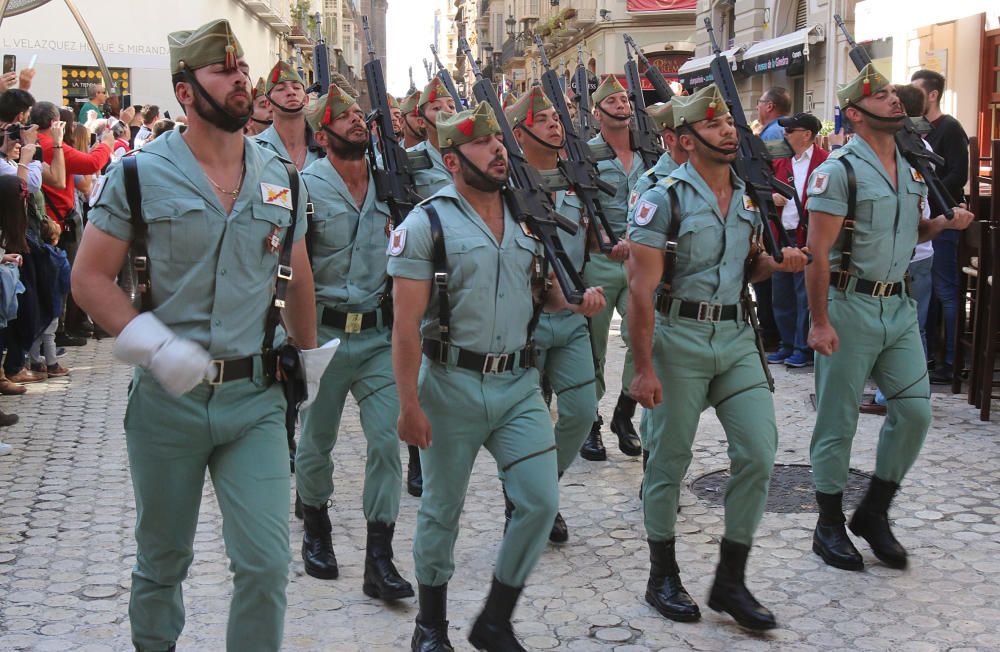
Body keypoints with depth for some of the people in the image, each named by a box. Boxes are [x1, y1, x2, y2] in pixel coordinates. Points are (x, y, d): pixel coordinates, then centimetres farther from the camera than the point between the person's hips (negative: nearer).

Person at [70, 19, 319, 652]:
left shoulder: (281, 179, 6)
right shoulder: (140, 173, -4)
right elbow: (90, 278, -5)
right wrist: (157, 346, -17)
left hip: (257, 397, 2)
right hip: (167, 399, -1)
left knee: (267, 563, -5)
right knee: (162, 559, 16)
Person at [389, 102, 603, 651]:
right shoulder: (426, 224, -8)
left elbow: (546, 289, 21)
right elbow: (406, 323, -12)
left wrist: (576, 301, -2)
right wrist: (408, 404, -17)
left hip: (519, 384, 5)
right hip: (452, 385, -4)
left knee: (540, 502, -2)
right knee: (442, 511, 8)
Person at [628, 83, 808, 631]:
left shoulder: (748, 196, 10)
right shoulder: (665, 198, -10)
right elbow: (641, 288, -13)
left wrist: (777, 262, -1)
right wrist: (644, 368, -17)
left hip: (737, 335, 6)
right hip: (678, 338, -5)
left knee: (759, 453, -1)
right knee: (669, 460, 5)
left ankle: (730, 580, 13)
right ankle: (663, 577, 23)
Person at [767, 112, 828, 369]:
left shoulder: (825, 162, -8)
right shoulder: (780, 161, 13)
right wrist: (772, 196, 2)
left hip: (808, 238, -7)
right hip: (781, 237, 7)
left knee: (806, 296, 0)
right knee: (781, 296, 13)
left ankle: (804, 349, 9)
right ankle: (787, 345, 24)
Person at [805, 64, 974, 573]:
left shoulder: (912, 167, 11)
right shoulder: (839, 169, -11)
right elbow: (818, 251, -15)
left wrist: (944, 223, 1)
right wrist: (819, 322, -18)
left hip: (899, 306, 7)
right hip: (850, 307, -7)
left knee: (914, 410, 4)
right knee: (837, 422, 2)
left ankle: (874, 513, 20)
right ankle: (829, 527, 16)